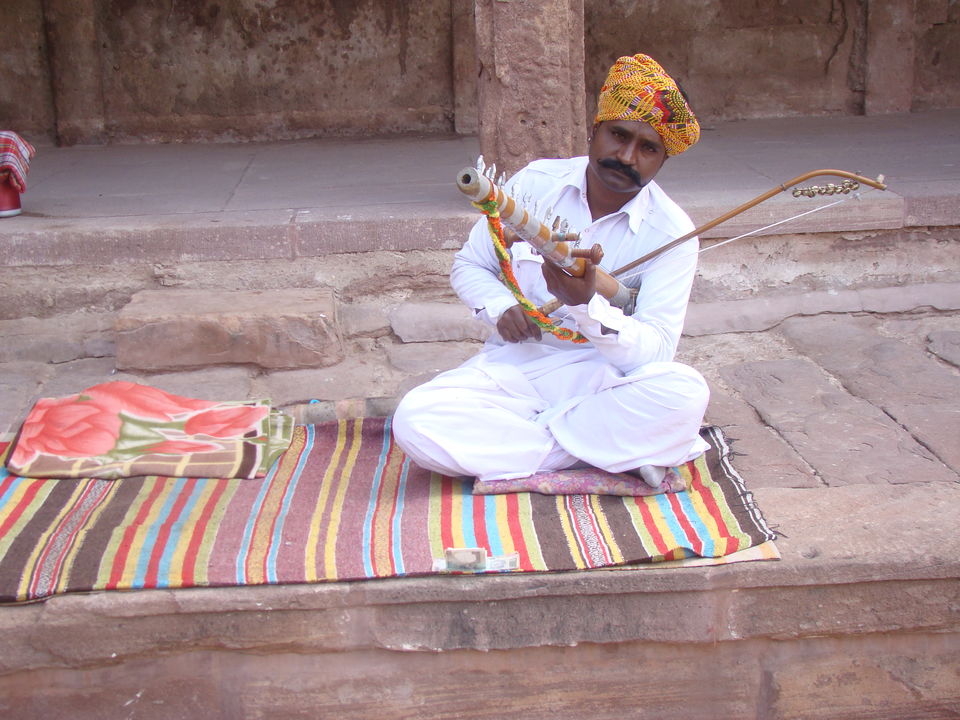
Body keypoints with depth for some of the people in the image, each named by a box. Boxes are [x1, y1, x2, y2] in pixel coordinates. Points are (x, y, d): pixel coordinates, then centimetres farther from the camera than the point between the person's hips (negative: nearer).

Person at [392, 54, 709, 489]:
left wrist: (586, 305, -36)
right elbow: (468, 267, 11)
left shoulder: (671, 234, -8)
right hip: (512, 367, 2)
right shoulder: (535, 183, 0)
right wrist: (501, 308, -13)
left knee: (684, 393, -35)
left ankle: (519, 442, -18)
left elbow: (654, 352, -17)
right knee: (414, 421, -27)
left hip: (603, 377, -1)